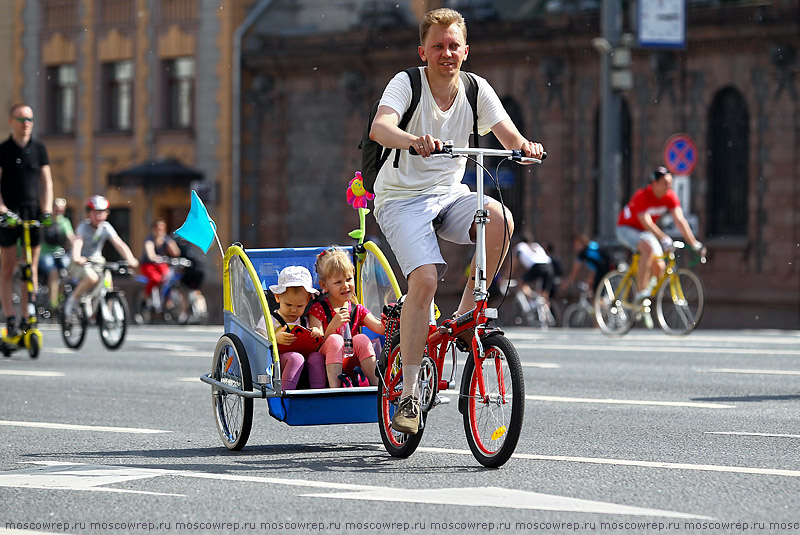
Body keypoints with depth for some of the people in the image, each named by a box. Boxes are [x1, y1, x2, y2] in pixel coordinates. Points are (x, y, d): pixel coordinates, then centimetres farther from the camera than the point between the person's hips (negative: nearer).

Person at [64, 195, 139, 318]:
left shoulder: (106, 227, -8)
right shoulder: (83, 227, -20)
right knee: (92, 278, -32)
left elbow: (119, 243, -18)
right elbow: (77, 242, -38)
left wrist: (130, 259, -35)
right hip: (81, 262, -5)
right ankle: (72, 301, -12)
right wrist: (77, 258, -59)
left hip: (97, 261, 5)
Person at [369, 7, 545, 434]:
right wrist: (413, 141, -51)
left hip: (449, 194, 4)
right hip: (401, 198, -4)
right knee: (425, 277, -25)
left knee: (500, 219, -28)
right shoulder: (406, 83, -12)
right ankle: (409, 392, -18)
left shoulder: (476, 89, 0)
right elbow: (379, 129, -30)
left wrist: (523, 145, -34)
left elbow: (508, 135, -9)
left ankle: (466, 312, -10)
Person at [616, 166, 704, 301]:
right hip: (626, 229, -6)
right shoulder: (642, 196, -29)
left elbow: (680, 220, -18)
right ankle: (642, 292, -33)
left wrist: (694, 243, -26)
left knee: (659, 266, -11)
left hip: (645, 233, 6)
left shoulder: (670, 196, -13)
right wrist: (664, 239, -49)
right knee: (649, 248, -35)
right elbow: (646, 223, -37)